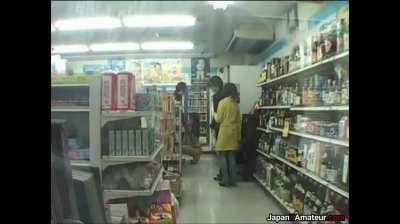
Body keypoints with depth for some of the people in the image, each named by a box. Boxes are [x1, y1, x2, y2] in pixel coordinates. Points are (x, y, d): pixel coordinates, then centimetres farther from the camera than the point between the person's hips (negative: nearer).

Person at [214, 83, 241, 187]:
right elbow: (238, 121, 9)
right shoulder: (236, 103, 6)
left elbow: (219, 119, -8)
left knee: (222, 155, 4)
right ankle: (233, 180, 15)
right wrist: (239, 136, 16)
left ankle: (225, 180, 4)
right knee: (231, 156, 11)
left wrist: (215, 115, 15)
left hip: (224, 131, -5)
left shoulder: (223, 102, -9)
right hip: (234, 132, 5)